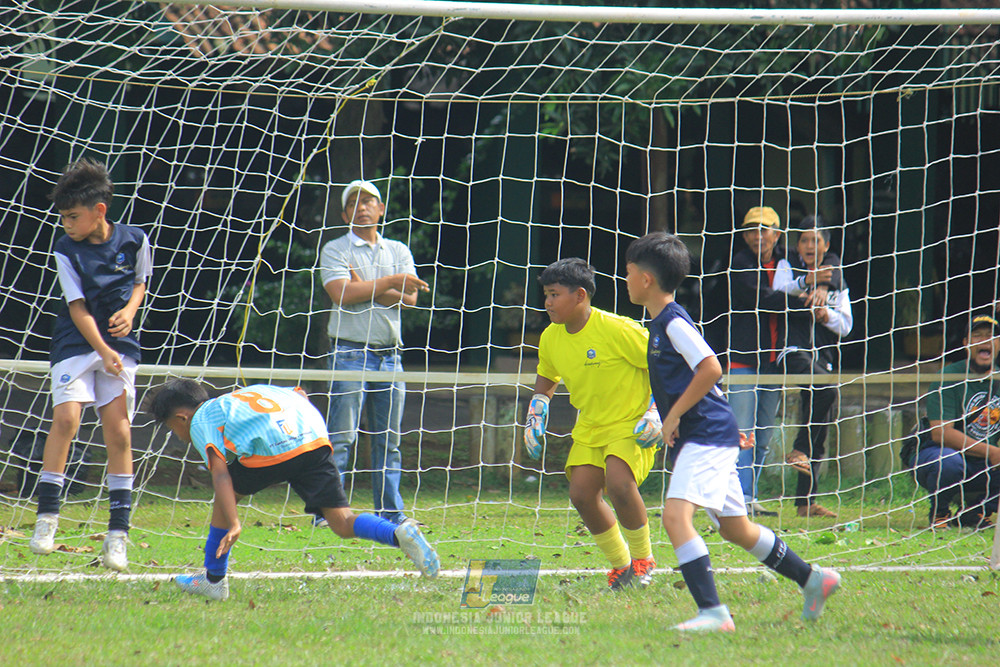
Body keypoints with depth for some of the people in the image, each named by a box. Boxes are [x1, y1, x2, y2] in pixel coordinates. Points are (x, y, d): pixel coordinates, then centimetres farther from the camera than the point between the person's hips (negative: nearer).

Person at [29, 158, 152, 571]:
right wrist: (103, 351, -19)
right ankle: (47, 516, -7)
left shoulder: (134, 241, -2)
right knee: (65, 418, -18)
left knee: (119, 433, -4)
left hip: (120, 347, 1)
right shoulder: (66, 251, -6)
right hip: (76, 346, -1)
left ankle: (118, 533, 0)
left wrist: (130, 310, -6)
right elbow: (78, 306, -9)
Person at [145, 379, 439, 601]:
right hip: (315, 437, 6)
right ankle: (400, 534, -21)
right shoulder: (244, 394, 38)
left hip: (273, 448, -6)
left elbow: (221, 475, -1)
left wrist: (234, 524, -9)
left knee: (226, 497, 19)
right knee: (342, 523, 5)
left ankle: (213, 580, 24)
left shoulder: (199, 423, 15)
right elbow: (299, 394, 32)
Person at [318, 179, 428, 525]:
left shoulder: (398, 251, 15)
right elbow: (341, 293, -14)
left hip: (390, 355, 5)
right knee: (341, 438, -9)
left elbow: (410, 297, 1)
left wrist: (365, 288, -8)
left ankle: (391, 513, 10)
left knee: (389, 441, 7)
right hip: (350, 352, -5)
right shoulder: (335, 250, 2)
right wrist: (390, 283, -10)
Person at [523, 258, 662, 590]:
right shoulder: (551, 339, 1)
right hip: (590, 428, 7)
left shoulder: (616, 330, -20)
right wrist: (535, 421, 10)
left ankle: (643, 559, -4)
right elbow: (545, 382, 22)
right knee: (582, 494, -8)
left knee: (618, 483, -27)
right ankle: (620, 563, 12)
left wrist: (657, 412, -17)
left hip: (631, 424, -7)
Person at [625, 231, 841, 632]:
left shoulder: (673, 322, -14)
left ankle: (712, 611, -28)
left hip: (707, 435, -10)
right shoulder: (660, 323, 16)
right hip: (700, 437, 10)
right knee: (734, 528, 17)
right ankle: (812, 580, 29)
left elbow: (710, 370, -23)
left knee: (675, 515, -22)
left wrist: (674, 415, -18)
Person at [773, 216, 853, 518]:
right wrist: (806, 283, -30)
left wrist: (826, 314, -8)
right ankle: (799, 451, -26)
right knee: (827, 391, -34)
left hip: (824, 356, 5)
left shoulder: (836, 277, 18)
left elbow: (846, 324, 13)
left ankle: (806, 501, 4)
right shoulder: (787, 266, 8)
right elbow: (779, 293, -13)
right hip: (794, 350, -5)